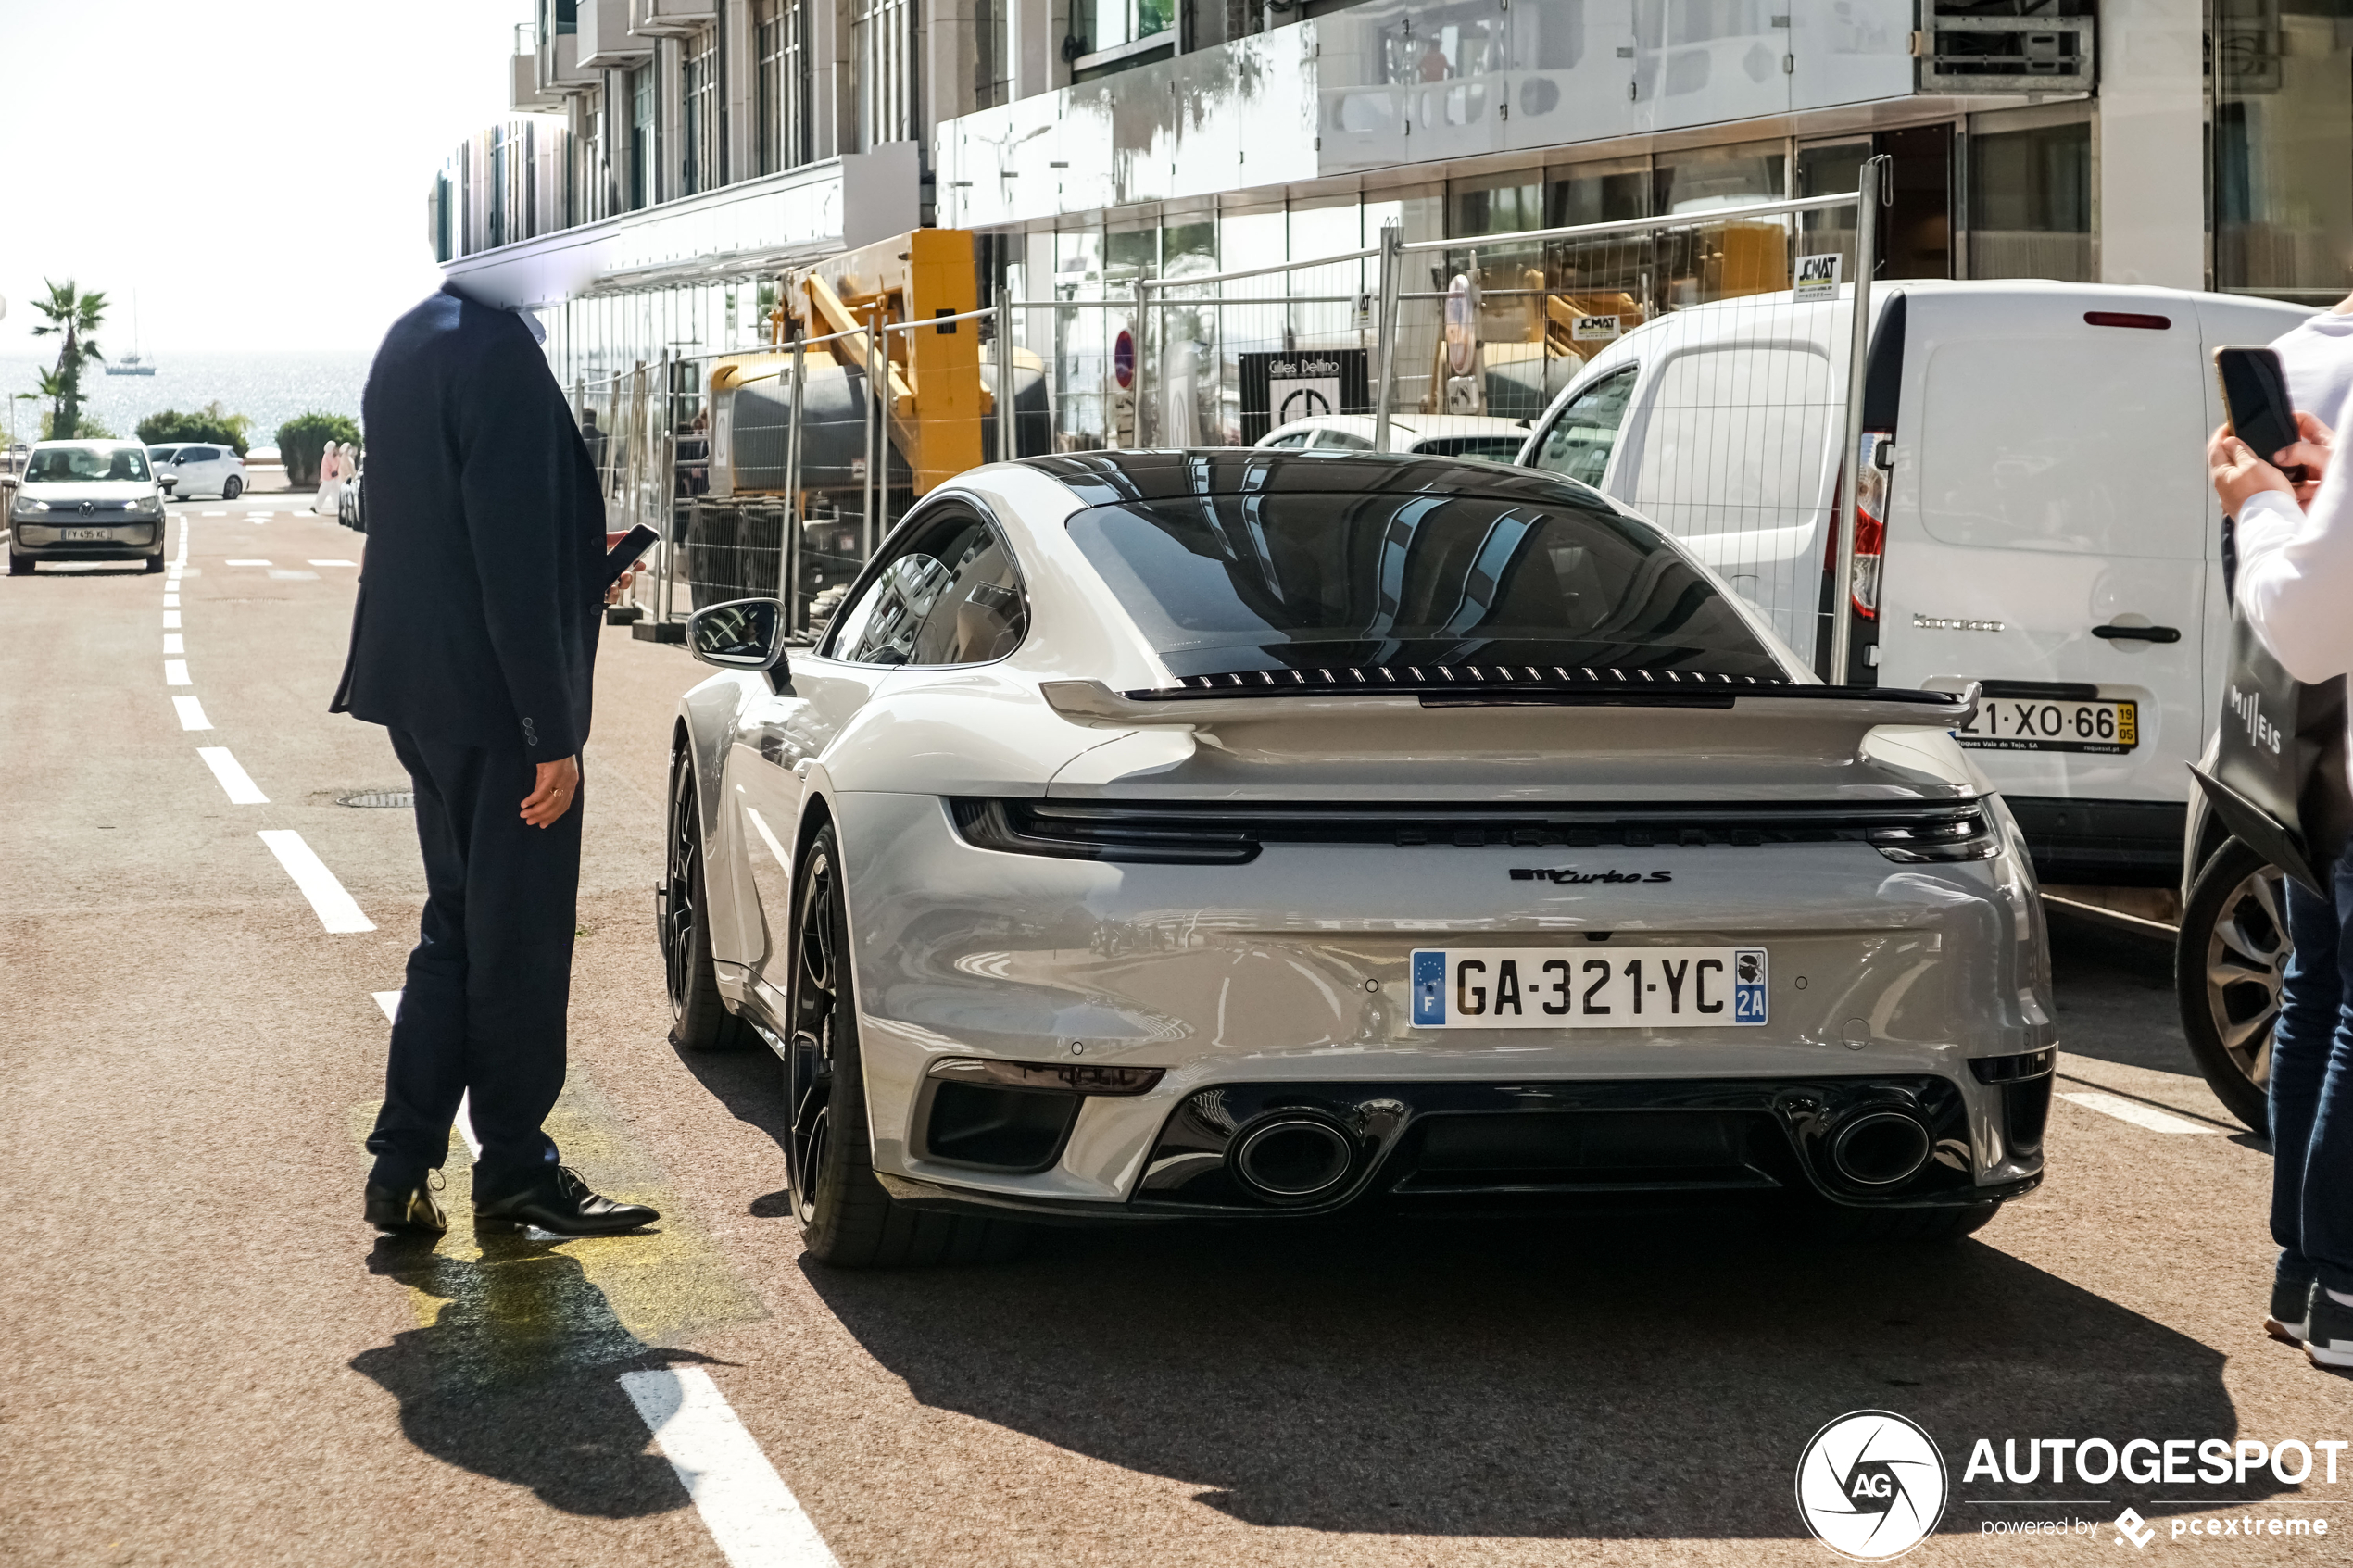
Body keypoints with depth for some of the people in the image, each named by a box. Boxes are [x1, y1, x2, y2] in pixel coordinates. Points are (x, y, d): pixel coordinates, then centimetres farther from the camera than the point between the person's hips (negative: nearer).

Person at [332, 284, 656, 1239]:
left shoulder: (411, 343, 11)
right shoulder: (499, 353, -19)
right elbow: (514, 560, -22)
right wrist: (552, 733, -20)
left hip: (423, 692, 9)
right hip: (493, 697, -9)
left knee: (460, 926, 17)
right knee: (517, 942, 3)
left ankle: (402, 1167, 16)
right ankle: (515, 1171, 14)